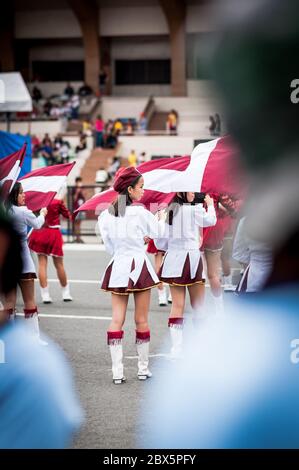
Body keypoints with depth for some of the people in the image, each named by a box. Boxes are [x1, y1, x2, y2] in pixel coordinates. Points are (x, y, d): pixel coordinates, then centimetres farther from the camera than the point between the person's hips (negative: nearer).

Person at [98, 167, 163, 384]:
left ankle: (117, 371, -4)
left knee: (117, 319, 1)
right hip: (139, 264, -3)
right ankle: (143, 368, 14)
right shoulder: (140, 212, -10)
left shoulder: (105, 215, 3)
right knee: (142, 320, 6)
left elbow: (110, 246, 9)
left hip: (117, 267, 4)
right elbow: (159, 233, 2)